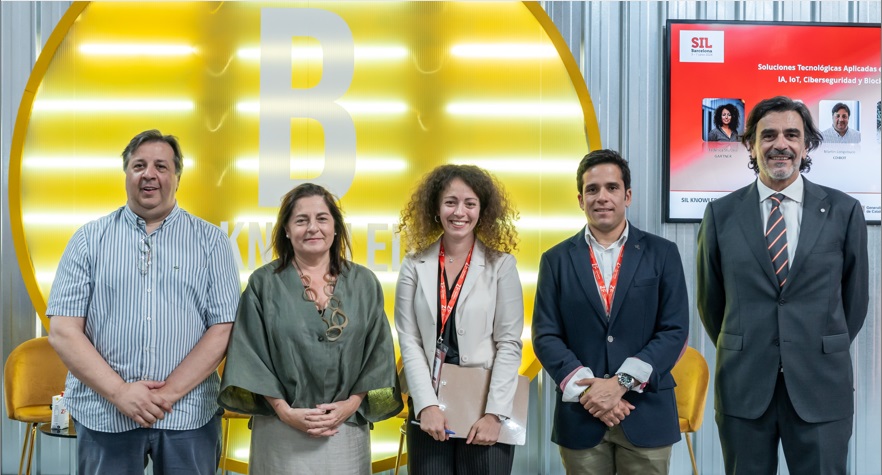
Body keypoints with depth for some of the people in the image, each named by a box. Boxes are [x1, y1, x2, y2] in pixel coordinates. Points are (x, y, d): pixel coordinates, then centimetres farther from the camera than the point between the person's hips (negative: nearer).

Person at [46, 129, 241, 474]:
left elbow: (223, 330, -2)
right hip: (104, 414, 0)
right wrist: (120, 393, -12)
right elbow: (63, 331, -1)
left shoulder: (210, 241, 4)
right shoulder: (90, 239, 5)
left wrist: (169, 392, -11)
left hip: (188, 415, 0)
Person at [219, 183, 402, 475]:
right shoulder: (264, 284, 1)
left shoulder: (364, 284, 6)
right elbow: (249, 354, -3)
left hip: (347, 432, 2)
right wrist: (284, 410, -12)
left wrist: (351, 404, -8)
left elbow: (378, 352, 3)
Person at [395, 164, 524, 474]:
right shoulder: (415, 266, 2)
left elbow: (509, 343, -5)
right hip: (429, 408, 1)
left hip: (485, 408, -1)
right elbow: (409, 340, -1)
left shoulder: (501, 265, -2)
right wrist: (426, 405, -11)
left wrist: (495, 413, -11)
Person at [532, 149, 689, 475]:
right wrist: (587, 390, -13)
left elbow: (674, 331, -2)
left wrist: (621, 382, -13)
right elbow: (545, 336, 0)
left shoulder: (662, 254, 4)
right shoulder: (556, 260, 5)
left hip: (647, 415, 0)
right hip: (581, 417, 1)